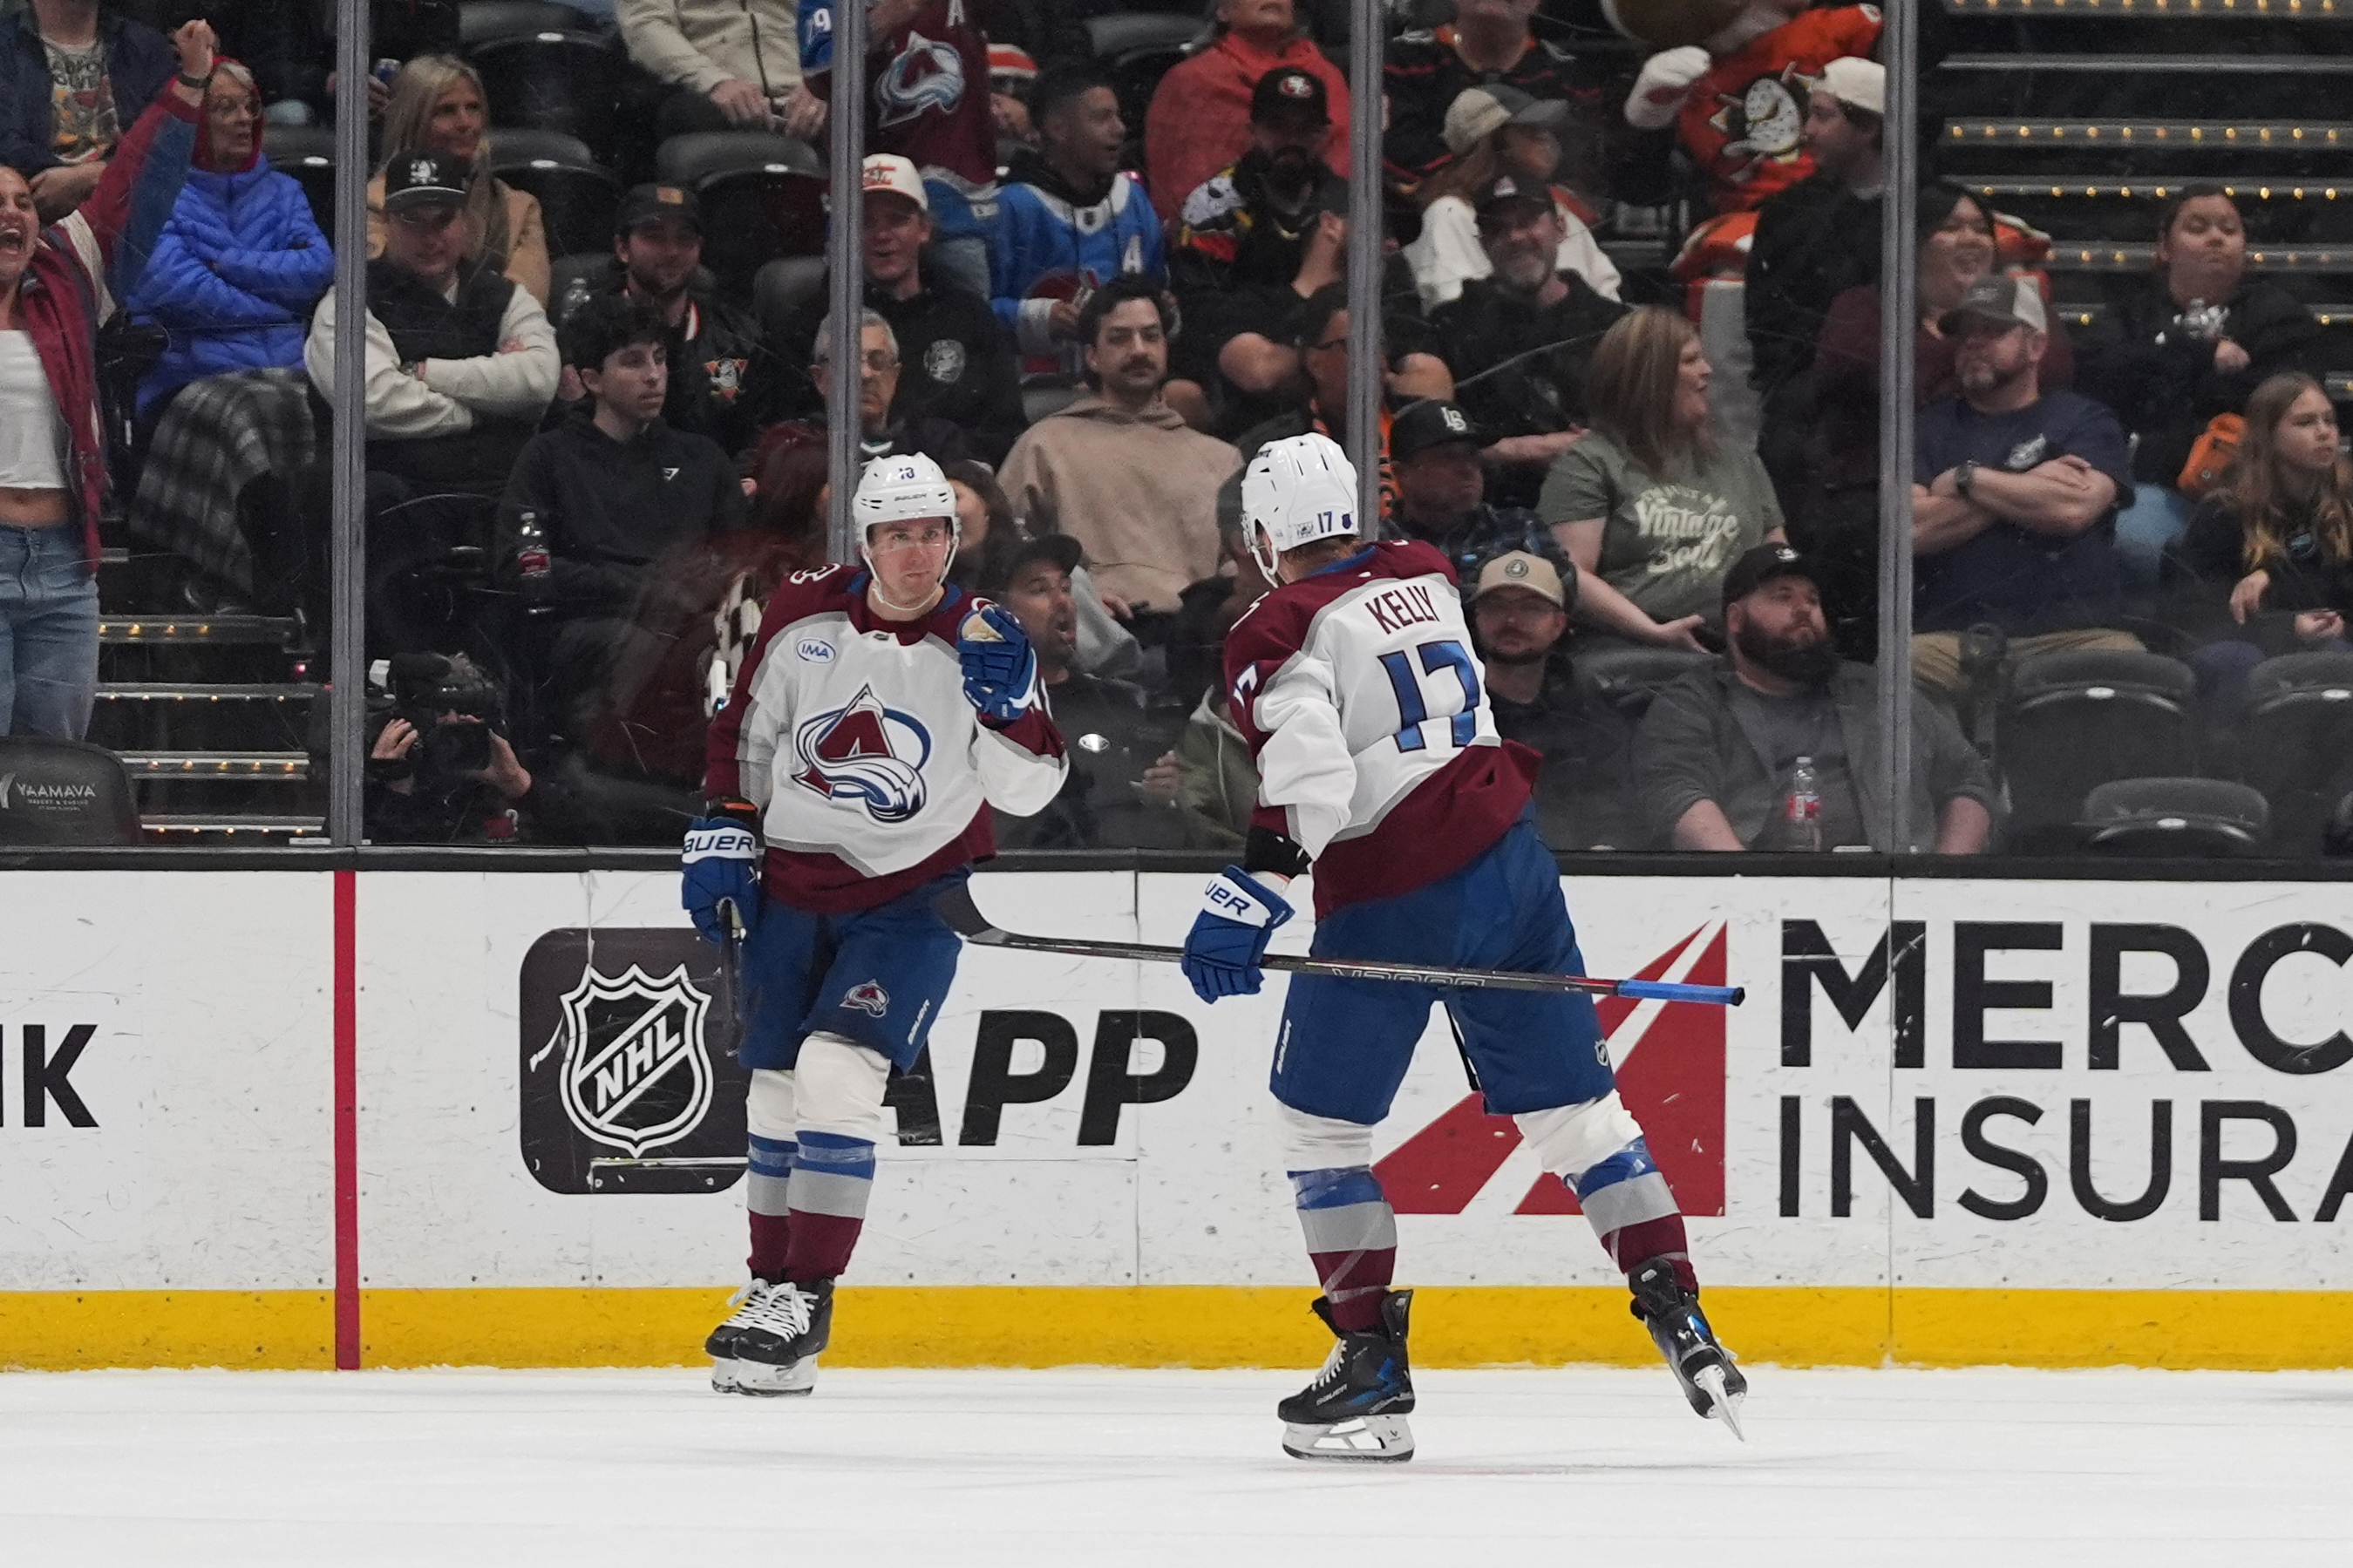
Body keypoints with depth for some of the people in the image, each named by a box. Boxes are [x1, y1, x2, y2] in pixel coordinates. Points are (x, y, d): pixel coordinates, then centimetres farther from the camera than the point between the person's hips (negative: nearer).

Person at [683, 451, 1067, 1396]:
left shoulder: (980, 643, -9)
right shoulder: (802, 617, -5)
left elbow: (1029, 790, -11)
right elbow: (744, 734, 10)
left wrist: (1008, 705, -27)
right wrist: (723, 838, 6)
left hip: (911, 900, -3)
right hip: (792, 883, 3)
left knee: (836, 1072, -19)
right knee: (775, 1093, 8)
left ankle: (805, 1301, -14)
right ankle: (771, 1285, 25)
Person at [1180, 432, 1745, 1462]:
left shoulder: (1281, 635, -8)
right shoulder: (1423, 577, 12)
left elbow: (1309, 780, -23)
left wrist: (1253, 891, -25)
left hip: (1392, 902, -6)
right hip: (1507, 862, 6)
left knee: (1317, 1119, 8)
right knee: (1572, 1105, 10)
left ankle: (1373, 1366, 2)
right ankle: (1681, 1325, 1)